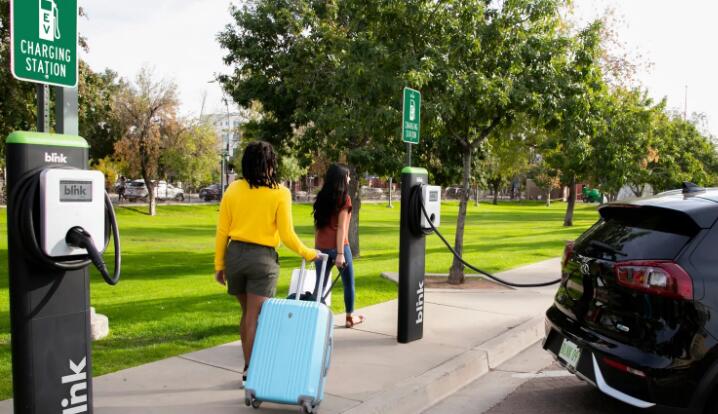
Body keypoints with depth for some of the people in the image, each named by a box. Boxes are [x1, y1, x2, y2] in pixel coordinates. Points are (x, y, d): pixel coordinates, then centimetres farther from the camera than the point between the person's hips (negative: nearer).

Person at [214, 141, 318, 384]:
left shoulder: (233, 190, 2)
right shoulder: (280, 193, -8)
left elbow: (222, 232, 3)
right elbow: (287, 235, -8)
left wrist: (219, 265, 11)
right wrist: (308, 253, 7)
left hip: (235, 254, 4)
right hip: (262, 257, -4)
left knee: (247, 313, 20)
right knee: (254, 318, 3)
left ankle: (249, 366, 31)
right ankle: (249, 371, 9)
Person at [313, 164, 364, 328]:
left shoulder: (321, 198, 9)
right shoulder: (344, 199, -9)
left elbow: (317, 225, 10)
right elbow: (341, 227, -13)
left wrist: (316, 247, 16)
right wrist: (340, 253, -14)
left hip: (321, 247, 5)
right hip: (337, 247, -5)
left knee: (320, 284, 10)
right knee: (348, 282, 13)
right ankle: (350, 317, 24)